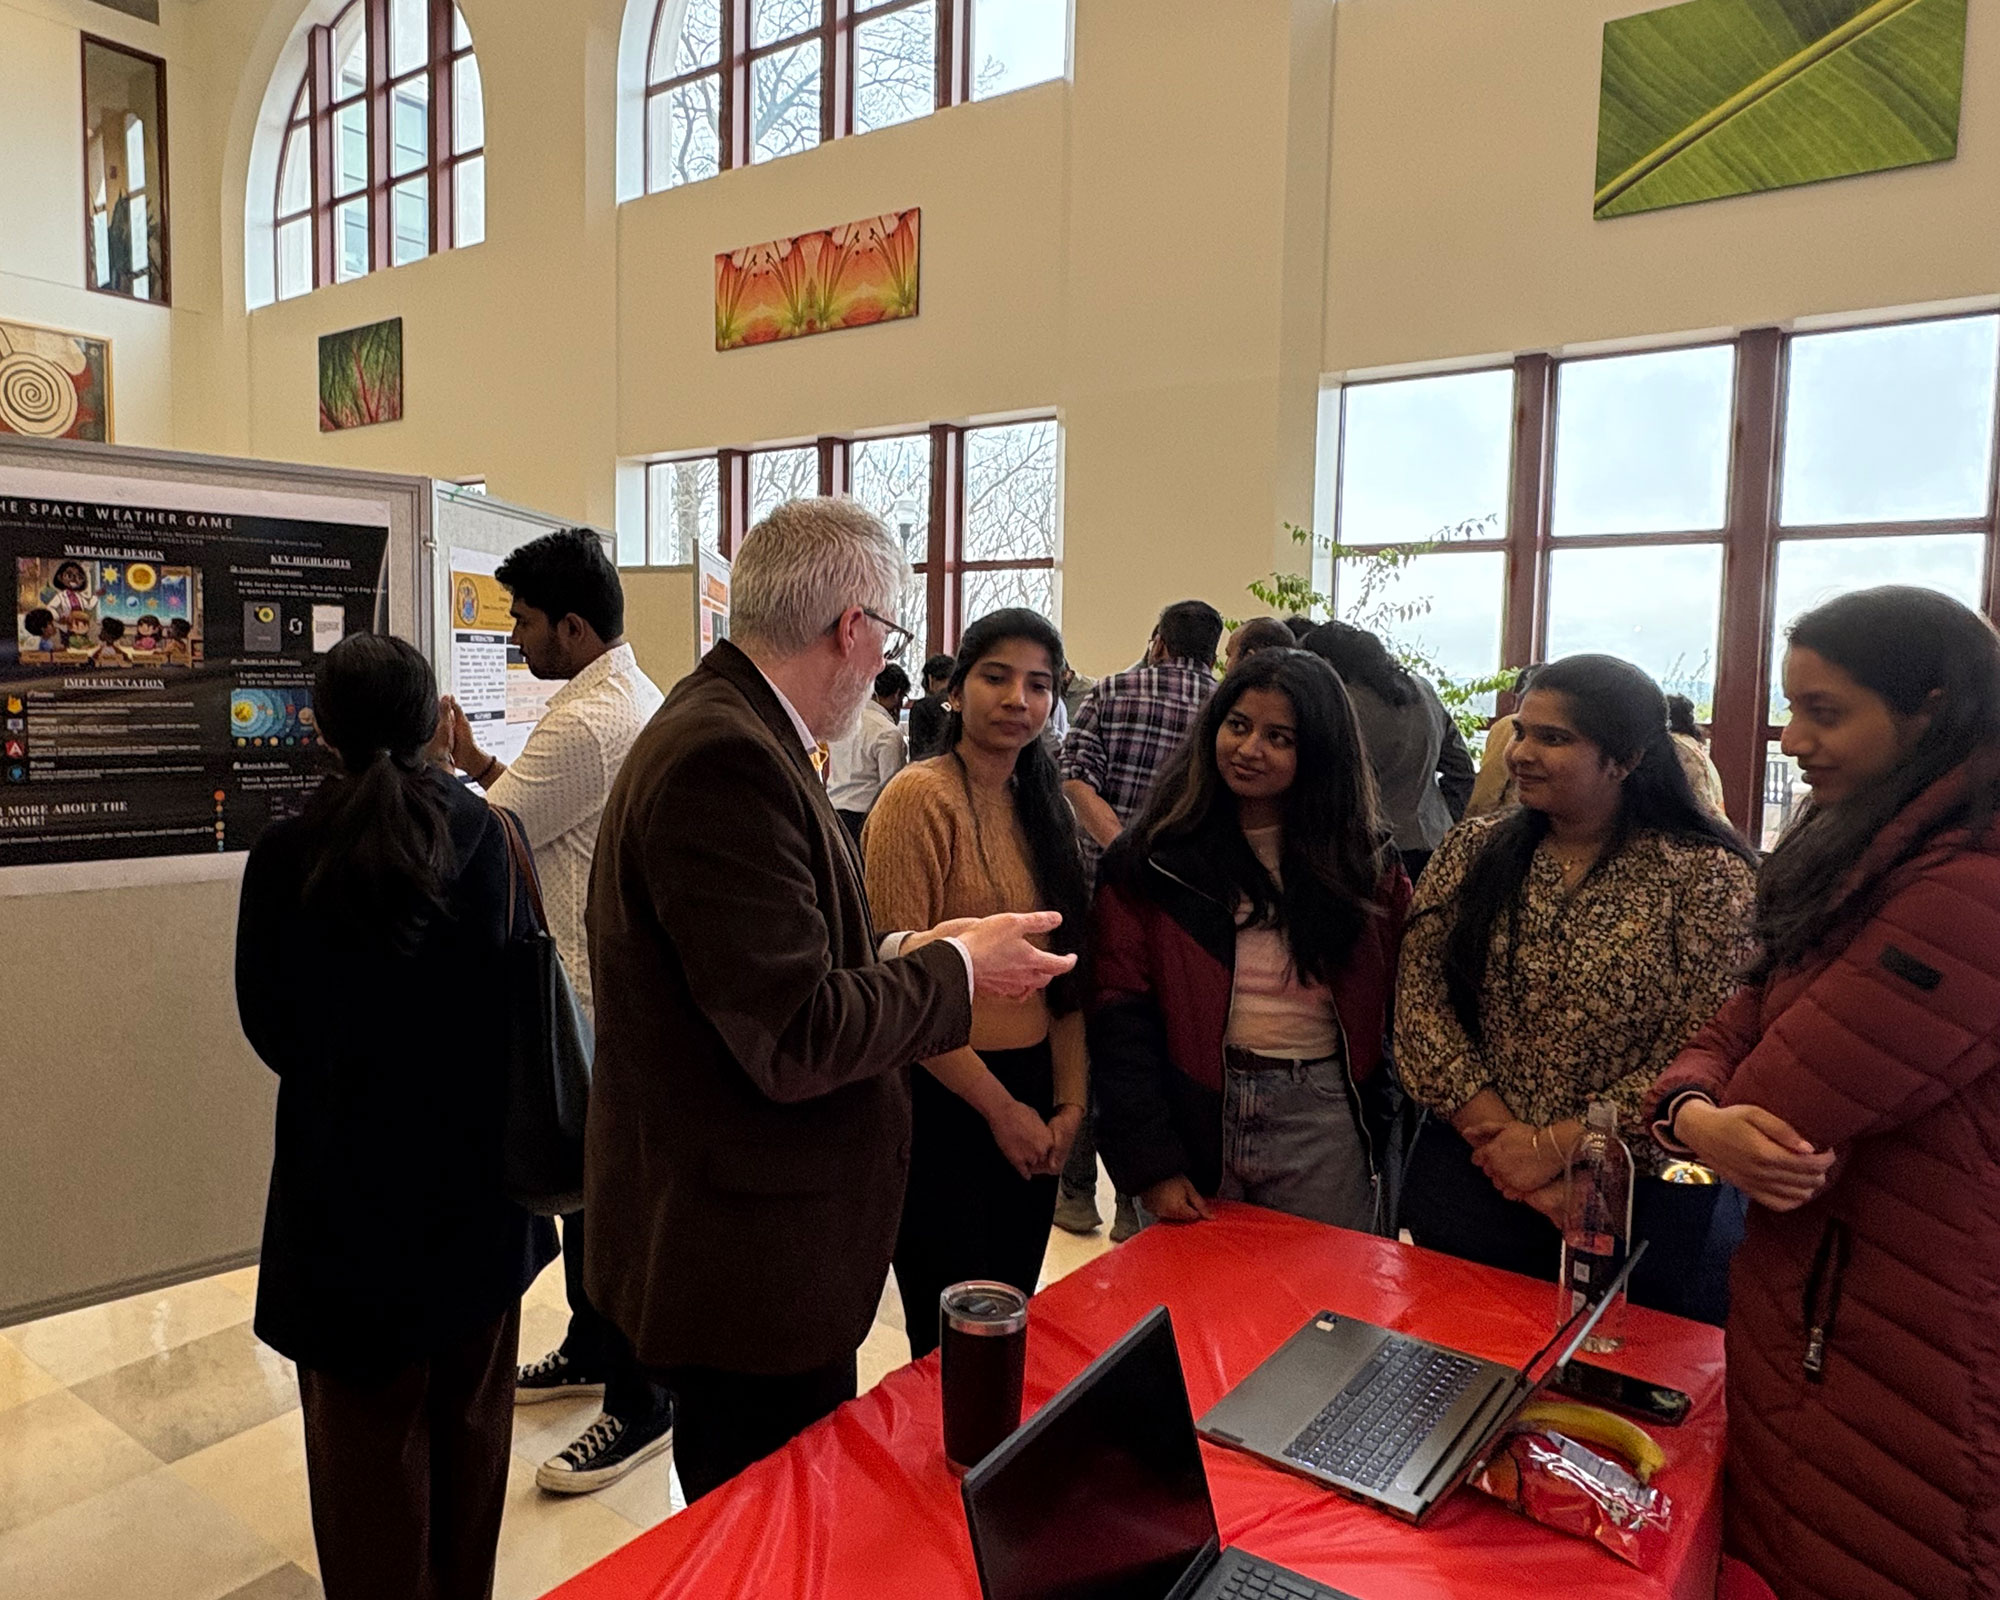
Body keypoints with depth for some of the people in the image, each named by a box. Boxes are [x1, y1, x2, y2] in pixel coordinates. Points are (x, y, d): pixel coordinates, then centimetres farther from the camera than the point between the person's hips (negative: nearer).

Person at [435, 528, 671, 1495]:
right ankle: (591, 1350, 40)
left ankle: (639, 1406, 18)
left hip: (597, 1000, -10)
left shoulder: (586, 722, -23)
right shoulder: (635, 695, 10)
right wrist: (474, 759, 11)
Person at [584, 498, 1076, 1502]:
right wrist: (954, 968, -13)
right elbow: (796, 1040, -26)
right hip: (748, 1266, -10)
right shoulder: (725, 759, -25)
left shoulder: (723, 729, 7)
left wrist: (899, 955, 6)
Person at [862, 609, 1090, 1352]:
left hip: (1030, 1105, 7)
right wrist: (1000, 1108, -13)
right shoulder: (921, 797, -14)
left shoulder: (1043, 808, 10)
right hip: (944, 1102, -7)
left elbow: (1065, 973, 11)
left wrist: (1069, 1100, 0)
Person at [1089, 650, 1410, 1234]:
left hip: (1324, 1122, 1)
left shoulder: (1363, 857, 3)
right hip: (1197, 1117, -1)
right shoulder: (1155, 857, -3)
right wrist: (1150, 1162, -11)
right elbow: (1120, 1015, -6)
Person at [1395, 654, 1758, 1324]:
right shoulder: (1470, 854, 1)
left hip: (1647, 1203, -2)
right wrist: (1501, 1138, -14)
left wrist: (1551, 1148, -17)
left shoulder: (1705, 876, -9)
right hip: (1466, 1187, 3)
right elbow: (1421, 1009, -4)